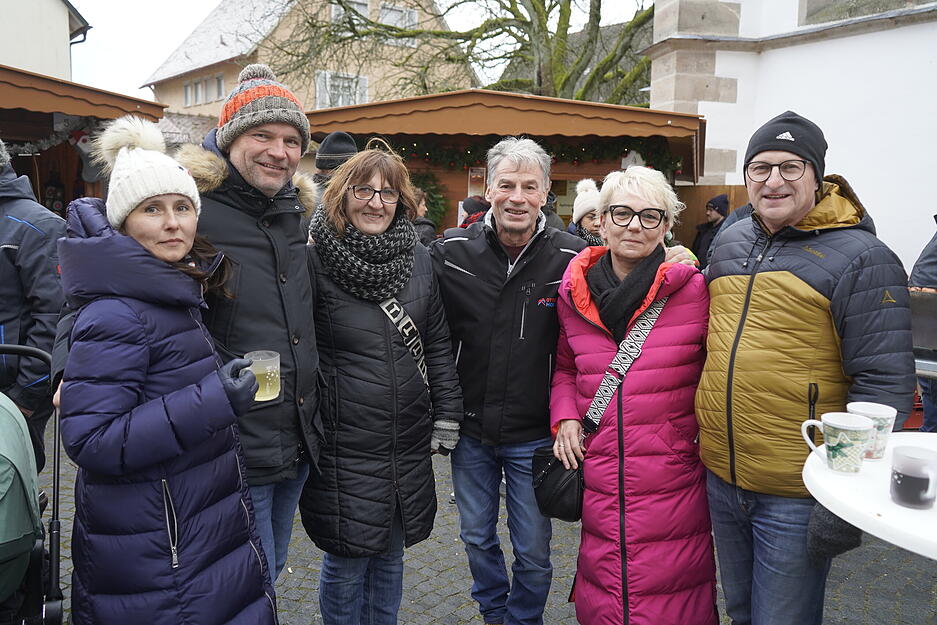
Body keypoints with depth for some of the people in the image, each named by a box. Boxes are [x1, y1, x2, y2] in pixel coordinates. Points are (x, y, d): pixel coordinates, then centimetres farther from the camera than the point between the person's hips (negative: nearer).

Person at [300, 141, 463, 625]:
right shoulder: (316, 263, -9)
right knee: (347, 564, 9)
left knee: (390, 556, 19)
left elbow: (438, 345, 9)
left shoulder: (419, 261, 4)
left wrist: (447, 418, 6)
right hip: (344, 446, -4)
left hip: (409, 445, 4)